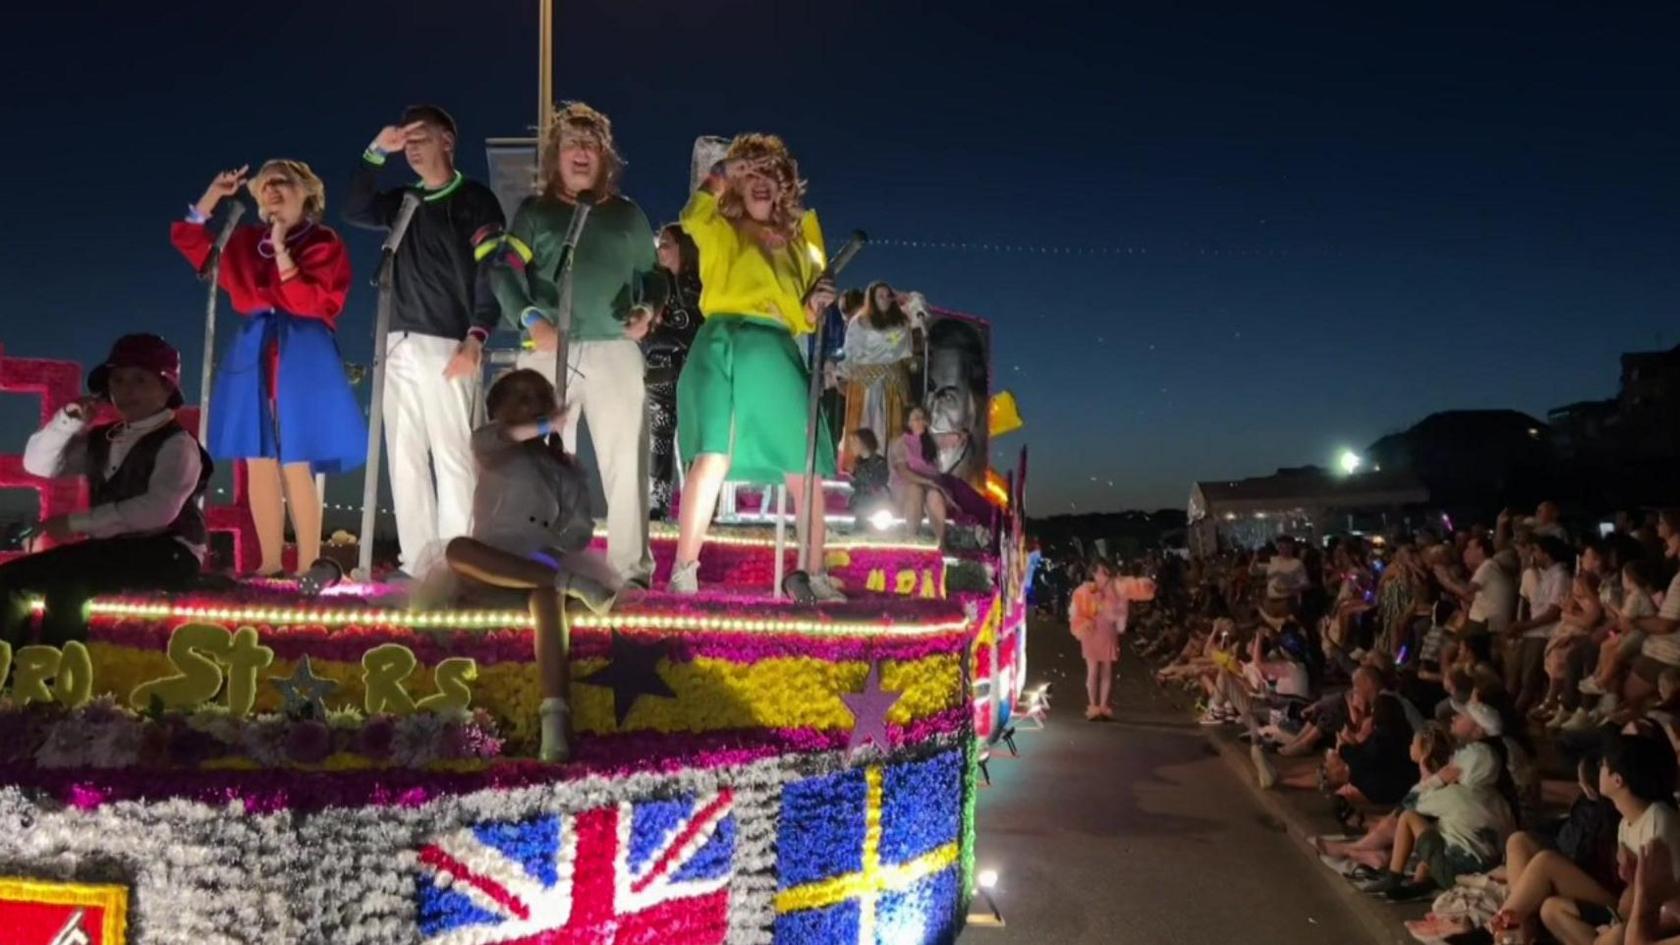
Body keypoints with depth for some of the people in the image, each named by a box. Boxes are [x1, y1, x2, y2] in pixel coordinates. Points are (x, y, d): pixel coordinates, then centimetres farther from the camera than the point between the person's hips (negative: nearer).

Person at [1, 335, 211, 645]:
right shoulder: (101, 440, 18)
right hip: (113, 550, 8)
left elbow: (158, 509, -22)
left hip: (166, 554, -8)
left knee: (64, 582, -28)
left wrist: (78, 522, -20)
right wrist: (68, 421, -3)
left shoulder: (177, 444, -7)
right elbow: (38, 465, 14)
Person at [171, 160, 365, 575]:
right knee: (259, 465, 3)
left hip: (302, 358, -5)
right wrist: (213, 196, 8)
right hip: (253, 356, 5)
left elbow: (309, 302, -10)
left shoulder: (324, 243, 0)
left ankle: (308, 567, -3)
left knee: (297, 467, -8)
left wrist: (282, 251, -13)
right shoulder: (246, 240, 15)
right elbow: (187, 239, 19)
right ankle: (270, 563, 10)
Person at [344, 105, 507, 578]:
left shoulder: (475, 199, -1)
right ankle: (417, 559, 8)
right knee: (405, 455, 4)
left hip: (446, 345, -7)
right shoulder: (404, 200, 18)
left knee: (451, 454, -10)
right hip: (399, 345, 7)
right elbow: (355, 212, 4)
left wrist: (476, 338, -17)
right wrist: (375, 153, -1)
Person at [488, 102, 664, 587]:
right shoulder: (534, 211, 11)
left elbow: (653, 274, 20)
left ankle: (631, 568, 0)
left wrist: (648, 310, -2)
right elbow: (504, 271, 0)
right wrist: (530, 320, -16)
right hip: (550, 351, 0)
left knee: (624, 461, -4)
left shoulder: (627, 214, 16)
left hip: (615, 350, 1)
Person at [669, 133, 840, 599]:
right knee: (714, 456, -18)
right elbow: (694, 215, -10)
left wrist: (818, 304, 2)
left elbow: (804, 317, 23)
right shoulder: (720, 230, 12)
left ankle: (817, 576, 10)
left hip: (778, 354, 4)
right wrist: (720, 176, -22)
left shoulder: (798, 240, 22)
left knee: (805, 470, -1)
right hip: (724, 347, -3)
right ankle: (684, 571, -15)